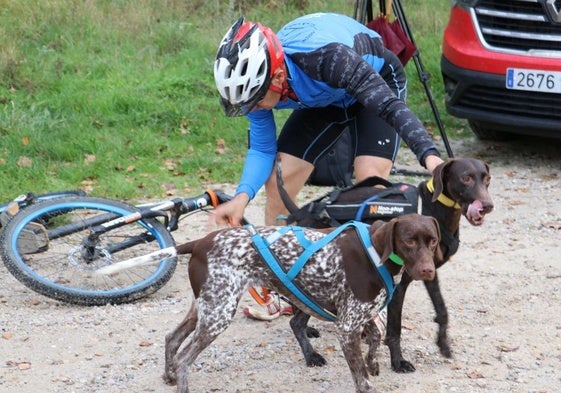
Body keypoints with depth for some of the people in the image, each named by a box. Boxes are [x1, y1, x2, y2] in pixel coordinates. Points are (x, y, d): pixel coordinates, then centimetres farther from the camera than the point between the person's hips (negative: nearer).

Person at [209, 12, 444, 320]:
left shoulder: (324, 57, -44)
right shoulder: (256, 78, -26)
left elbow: (390, 104, -45)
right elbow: (262, 149, -15)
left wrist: (430, 156, -59)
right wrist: (243, 196, -34)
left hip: (377, 83, -5)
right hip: (325, 97, 5)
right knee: (278, 181, -6)